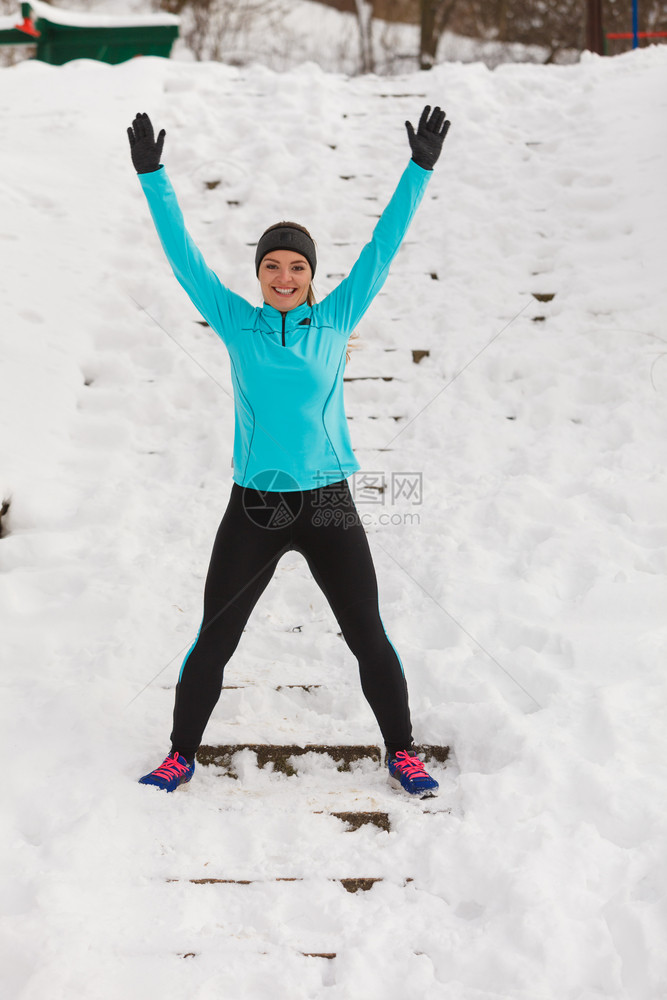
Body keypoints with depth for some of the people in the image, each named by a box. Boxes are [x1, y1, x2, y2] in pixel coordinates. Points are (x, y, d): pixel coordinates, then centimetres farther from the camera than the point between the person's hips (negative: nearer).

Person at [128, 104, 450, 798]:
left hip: (328, 505, 0)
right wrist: (153, 176, -3)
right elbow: (183, 255, 0)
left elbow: (383, 245, 1)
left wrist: (420, 169, -2)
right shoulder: (236, 323, 1)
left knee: (369, 638, 8)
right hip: (253, 507, 0)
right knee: (213, 641, 8)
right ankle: (181, 755, 26)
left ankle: (401, 752, 26)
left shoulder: (337, 318, 1)